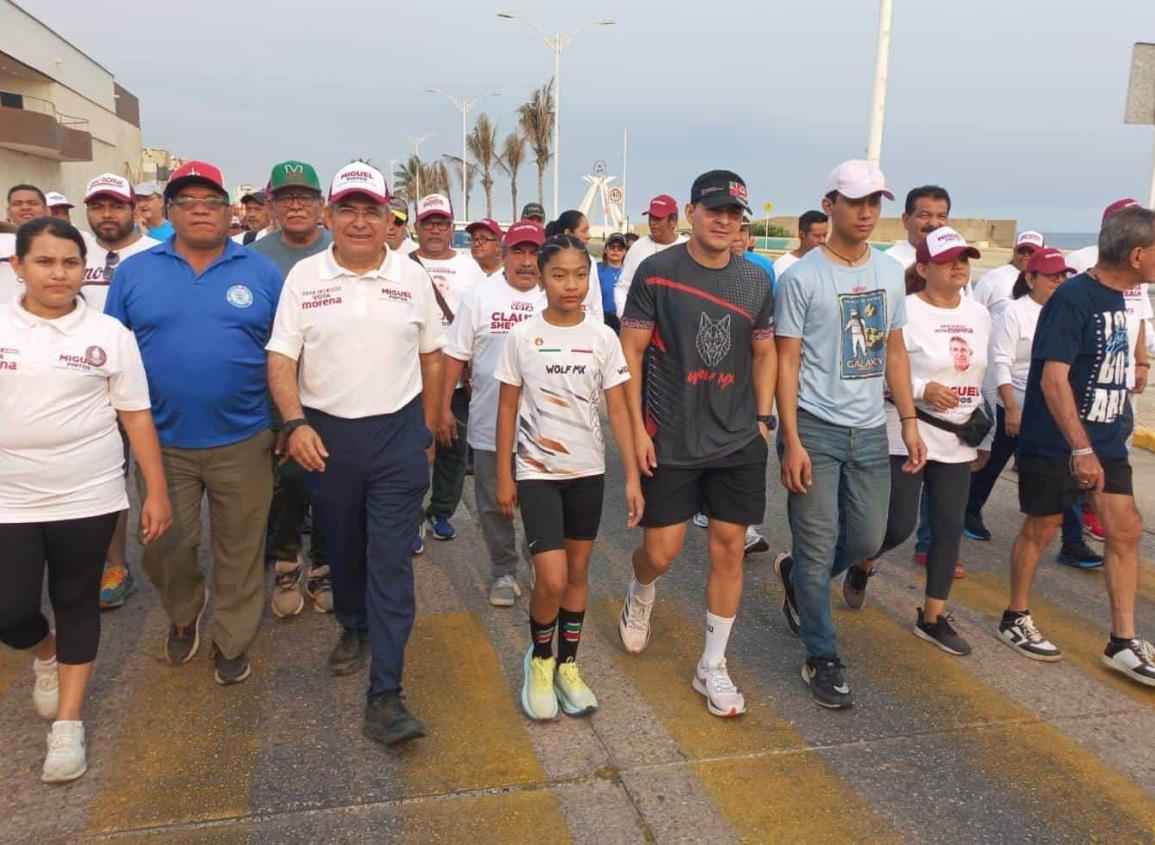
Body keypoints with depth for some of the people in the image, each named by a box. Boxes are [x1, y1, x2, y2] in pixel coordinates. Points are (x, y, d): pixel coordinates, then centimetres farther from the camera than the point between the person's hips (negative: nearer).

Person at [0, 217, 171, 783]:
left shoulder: (109, 333, -1)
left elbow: (136, 417, -1)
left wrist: (157, 491, -4)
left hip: (87, 497, -1)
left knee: (77, 604, 9)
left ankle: (68, 724, 23)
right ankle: (45, 653, 36)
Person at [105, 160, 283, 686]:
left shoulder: (261, 272, 2)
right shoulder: (135, 272, 4)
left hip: (243, 443, -1)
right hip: (162, 442, 1)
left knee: (239, 551, 9)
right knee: (162, 549, 11)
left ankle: (232, 642, 29)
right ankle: (185, 611, 42)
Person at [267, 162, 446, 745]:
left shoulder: (412, 277, 3)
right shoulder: (304, 277, 1)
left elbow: (432, 356, 10)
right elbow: (281, 358, -2)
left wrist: (427, 430, 10)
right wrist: (295, 423, -17)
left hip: (398, 435, -1)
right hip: (326, 435, 1)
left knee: (391, 561, -6)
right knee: (341, 546, 17)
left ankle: (384, 696, -2)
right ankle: (353, 628, 46)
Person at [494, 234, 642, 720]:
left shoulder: (602, 337, -2)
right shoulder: (523, 336, -4)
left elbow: (617, 410, 0)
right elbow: (507, 409, 1)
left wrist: (633, 477, -4)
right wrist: (503, 474, 0)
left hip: (588, 469, 2)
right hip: (537, 470, -2)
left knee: (578, 571, 12)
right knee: (551, 579, -9)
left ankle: (568, 666, 30)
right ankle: (539, 660, 19)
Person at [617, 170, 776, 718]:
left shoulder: (756, 281, 6)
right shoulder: (656, 272, -5)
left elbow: (764, 353, 15)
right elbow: (631, 351, -4)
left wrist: (763, 417, 7)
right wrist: (636, 427, -9)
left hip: (739, 443, 3)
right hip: (669, 441, -3)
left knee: (729, 549, 5)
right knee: (661, 551, 1)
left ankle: (713, 666, 20)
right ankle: (640, 595, 39)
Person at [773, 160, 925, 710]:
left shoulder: (891, 272, 10)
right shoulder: (801, 277, -8)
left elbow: (894, 352, 15)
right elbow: (786, 363, -9)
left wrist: (909, 422, 9)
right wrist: (791, 442, -14)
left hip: (870, 431, 6)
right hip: (815, 430, -5)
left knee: (867, 539, 11)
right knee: (819, 547, 0)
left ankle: (795, 575, 41)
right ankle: (822, 659, 15)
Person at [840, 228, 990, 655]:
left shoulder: (980, 315, 10)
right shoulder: (905, 312, -12)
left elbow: (980, 377, 18)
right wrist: (922, 389, -24)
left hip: (957, 441, 6)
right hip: (905, 438, -6)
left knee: (950, 527, 8)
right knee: (899, 525, -5)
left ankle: (932, 617, 20)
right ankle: (861, 566, 29)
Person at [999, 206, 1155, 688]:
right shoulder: (1073, 299, -18)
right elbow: (1053, 379, -24)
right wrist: (1081, 449, -27)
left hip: (1106, 440, 8)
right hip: (1056, 445, -8)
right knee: (1041, 528, 6)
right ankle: (1015, 620, 25)